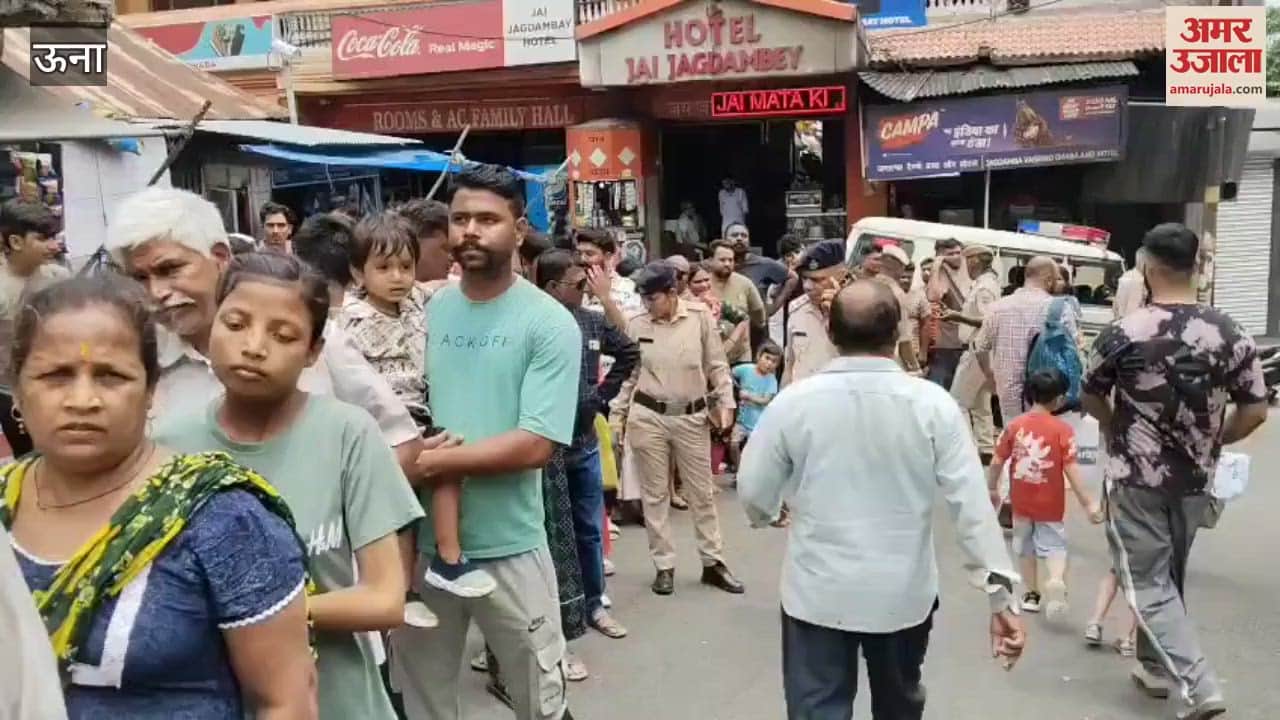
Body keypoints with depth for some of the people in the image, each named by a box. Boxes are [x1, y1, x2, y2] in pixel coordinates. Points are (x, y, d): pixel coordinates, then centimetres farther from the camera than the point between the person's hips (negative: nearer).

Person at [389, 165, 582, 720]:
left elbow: (535, 444, -18)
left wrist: (429, 461, -18)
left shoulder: (549, 323, -11)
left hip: (507, 547, -3)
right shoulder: (426, 313, 3)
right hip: (421, 538, 4)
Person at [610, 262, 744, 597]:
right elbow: (628, 374, 6)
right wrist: (616, 414, 5)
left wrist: (725, 402, -3)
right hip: (647, 416, 1)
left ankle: (713, 562, 23)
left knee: (701, 492, 10)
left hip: (692, 417, 0)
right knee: (655, 494, 8)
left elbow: (716, 365, 3)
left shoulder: (700, 317, -5)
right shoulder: (637, 325, -2)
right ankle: (664, 566, 20)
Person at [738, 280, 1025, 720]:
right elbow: (972, 503, -13)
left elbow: (753, 493, -3)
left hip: (818, 593, -2)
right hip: (904, 594, 2)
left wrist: (767, 516, 21)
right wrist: (1001, 592, -7)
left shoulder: (794, 401, -13)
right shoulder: (933, 403, -12)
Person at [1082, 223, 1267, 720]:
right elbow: (1255, 410, -3)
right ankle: (1156, 667, 34)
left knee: (1148, 583, 4)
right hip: (1193, 478, 4)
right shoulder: (1230, 334, -5)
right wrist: (1210, 442, 13)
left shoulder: (1124, 333, -14)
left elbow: (1091, 399, 0)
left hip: (1136, 476, -4)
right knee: (1170, 576, 21)